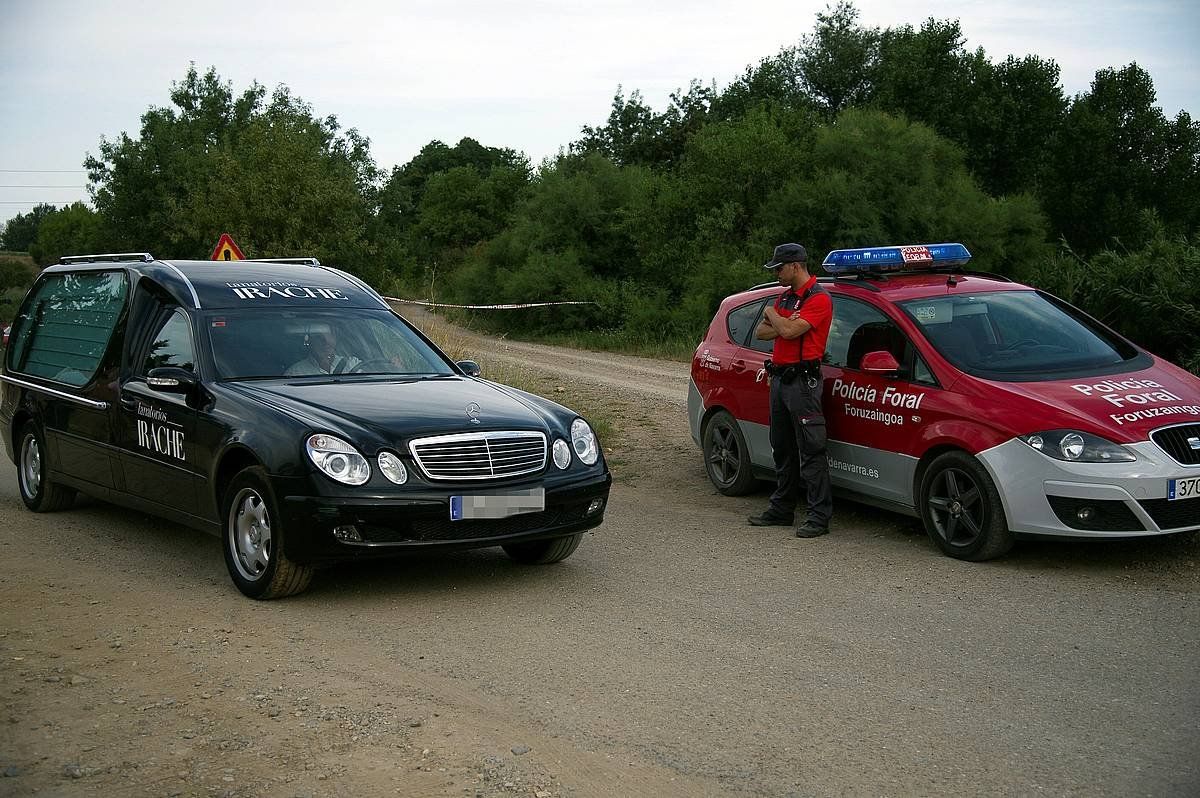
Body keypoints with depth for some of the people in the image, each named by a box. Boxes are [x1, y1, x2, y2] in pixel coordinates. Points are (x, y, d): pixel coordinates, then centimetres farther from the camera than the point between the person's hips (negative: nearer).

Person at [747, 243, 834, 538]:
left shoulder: (818, 298, -12)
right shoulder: (785, 297, 17)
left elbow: (790, 330, -24)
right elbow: (760, 332, 12)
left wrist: (771, 314, -4)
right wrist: (782, 326, -9)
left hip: (802, 380, -9)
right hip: (779, 378, 9)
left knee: (811, 451, -9)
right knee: (782, 449, 15)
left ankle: (819, 516, -7)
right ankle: (782, 509, 25)